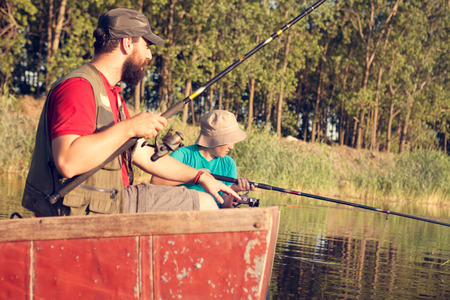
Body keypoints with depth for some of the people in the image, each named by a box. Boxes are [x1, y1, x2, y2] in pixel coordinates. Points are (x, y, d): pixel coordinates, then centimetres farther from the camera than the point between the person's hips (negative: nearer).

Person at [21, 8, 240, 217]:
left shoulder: (111, 94, 19)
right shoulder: (78, 87, -15)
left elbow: (145, 156, 25)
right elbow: (68, 162, -30)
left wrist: (201, 177, 22)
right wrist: (128, 128, -24)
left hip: (110, 201, 11)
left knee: (205, 204, 11)